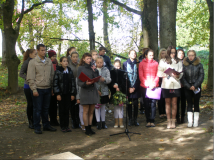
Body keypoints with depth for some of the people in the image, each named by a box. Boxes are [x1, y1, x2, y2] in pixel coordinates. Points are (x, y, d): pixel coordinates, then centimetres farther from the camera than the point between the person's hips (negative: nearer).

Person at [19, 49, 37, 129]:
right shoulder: (26, 62, -6)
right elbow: (21, 73, -4)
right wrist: (28, 78, -16)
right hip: (28, 86, -4)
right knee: (30, 104, 2)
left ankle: (34, 121, 19)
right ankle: (30, 122, 15)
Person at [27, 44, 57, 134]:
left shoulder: (49, 61, 10)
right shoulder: (33, 62, -4)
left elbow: (52, 75, 14)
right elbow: (30, 78, -6)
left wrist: (52, 87, 8)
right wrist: (34, 89, -12)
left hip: (48, 89, 4)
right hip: (38, 89, -4)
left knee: (46, 108, 13)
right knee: (37, 109, 3)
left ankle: (46, 125, 24)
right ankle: (37, 127, 14)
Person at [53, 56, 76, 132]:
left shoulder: (70, 71, 6)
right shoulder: (58, 71, -4)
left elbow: (73, 82, 6)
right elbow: (55, 83, -6)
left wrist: (73, 94, 1)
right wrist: (57, 94, -11)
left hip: (68, 94, 3)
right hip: (61, 94, -3)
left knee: (67, 110, 7)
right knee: (62, 110, 5)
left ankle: (67, 126, 16)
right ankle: (62, 126, 14)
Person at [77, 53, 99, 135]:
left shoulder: (92, 68, 12)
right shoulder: (81, 68, -2)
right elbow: (79, 82, -7)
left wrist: (95, 71, -7)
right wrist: (85, 83, -25)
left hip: (93, 91, 5)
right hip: (85, 91, -5)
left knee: (91, 111, 9)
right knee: (86, 111, 1)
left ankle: (90, 128, 18)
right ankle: (86, 129, 9)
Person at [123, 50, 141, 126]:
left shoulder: (137, 64, 5)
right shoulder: (125, 64, 7)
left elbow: (138, 76, 1)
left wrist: (134, 87, -8)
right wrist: (128, 87, -6)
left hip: (136, 88, 0)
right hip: (128, 87, 0)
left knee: (136, 104, 2)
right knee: (129, 104, 4)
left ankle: (135, 120, 11)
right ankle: (130, 119, 12)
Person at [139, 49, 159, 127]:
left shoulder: (156, 63, 10)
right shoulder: (142, 63, 6)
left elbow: (157, 75, 6)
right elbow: (141, 75, 1)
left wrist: (154, 84, -10)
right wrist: (147, 84, -10)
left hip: (154, 86, 1)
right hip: (144, 86, -1)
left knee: (153, 103, -4)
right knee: (146, 104, 3)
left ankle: (152, 121, 2)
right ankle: (148, 121, 10)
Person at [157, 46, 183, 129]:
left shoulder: (179, 62, 9)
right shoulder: (162, 61, 7)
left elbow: (181, 73, 4)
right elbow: (159, 73, 4)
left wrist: (178, 76, -17)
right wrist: (166, 75, -11)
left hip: (176, 84, 1)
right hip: (166, 84, 0)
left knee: (174, 103, 2)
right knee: (168, 103, 4)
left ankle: (173, 121, 9)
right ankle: (169, 121, 10)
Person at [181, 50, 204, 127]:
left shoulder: (199, 64, 1)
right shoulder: (184, 64, 1)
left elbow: (201, 76, -1)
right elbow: (182, 77, 0)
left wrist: (195, 86, -10)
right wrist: (188, 86, -9)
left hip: (197, 87, 0)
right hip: (187, 87, 0)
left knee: (196, 104, 4)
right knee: (189, 104, 2)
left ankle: (196, 121, 10)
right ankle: (190, 121, 6)